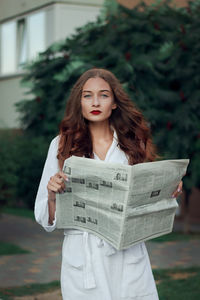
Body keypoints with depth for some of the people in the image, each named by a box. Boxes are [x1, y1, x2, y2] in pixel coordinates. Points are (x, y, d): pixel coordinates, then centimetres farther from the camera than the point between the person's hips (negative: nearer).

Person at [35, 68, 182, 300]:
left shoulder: (134, 144, 6)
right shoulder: (62, 146, 2)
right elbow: (48, 220, 1)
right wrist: (52, 195, -18)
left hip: (129, 255, 1)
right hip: (83, 259, -1)